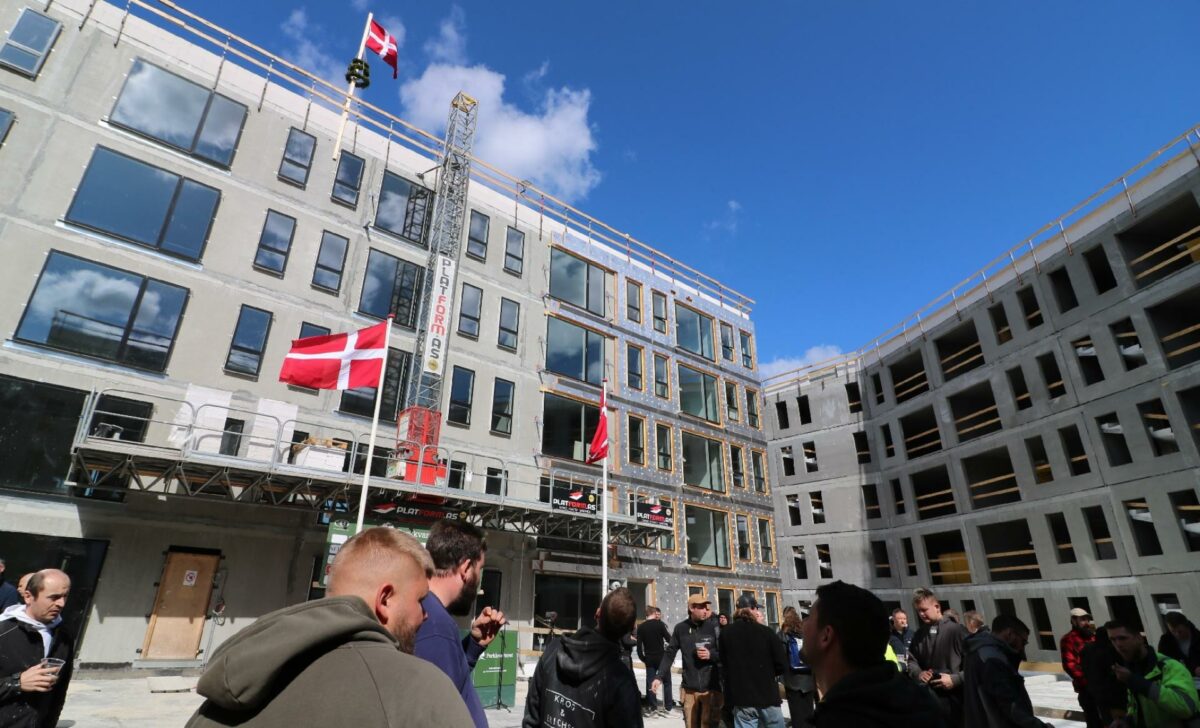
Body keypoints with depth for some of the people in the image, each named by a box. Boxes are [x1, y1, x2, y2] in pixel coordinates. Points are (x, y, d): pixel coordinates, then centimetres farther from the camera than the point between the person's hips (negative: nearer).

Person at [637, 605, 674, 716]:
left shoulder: (641, 627, 0)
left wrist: (643, 658, 9)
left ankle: (653, 708, 9)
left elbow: (639, 645, -1)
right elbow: (669, 639, -8)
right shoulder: (659, 624, -9)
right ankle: (668, 706, 9)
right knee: (666, 682, 9)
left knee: (651, 683, 9)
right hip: (661, 657, -3)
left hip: (649, 659, 3)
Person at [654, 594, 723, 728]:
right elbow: (670, 653, 3)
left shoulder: (714, 627, -5)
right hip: (689, 689, 2)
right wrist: (659, 677, -3)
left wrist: (711, 655, -16)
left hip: (711, 688, -1)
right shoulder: (680, 628, -1)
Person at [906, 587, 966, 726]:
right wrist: (918, 673, -5)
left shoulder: (956, 629, -10)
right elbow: (912, 660, 15)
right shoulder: (919, 634, 8)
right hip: (929, 695, 5)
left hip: (954, 695, -4)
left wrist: (955, 679, -15)